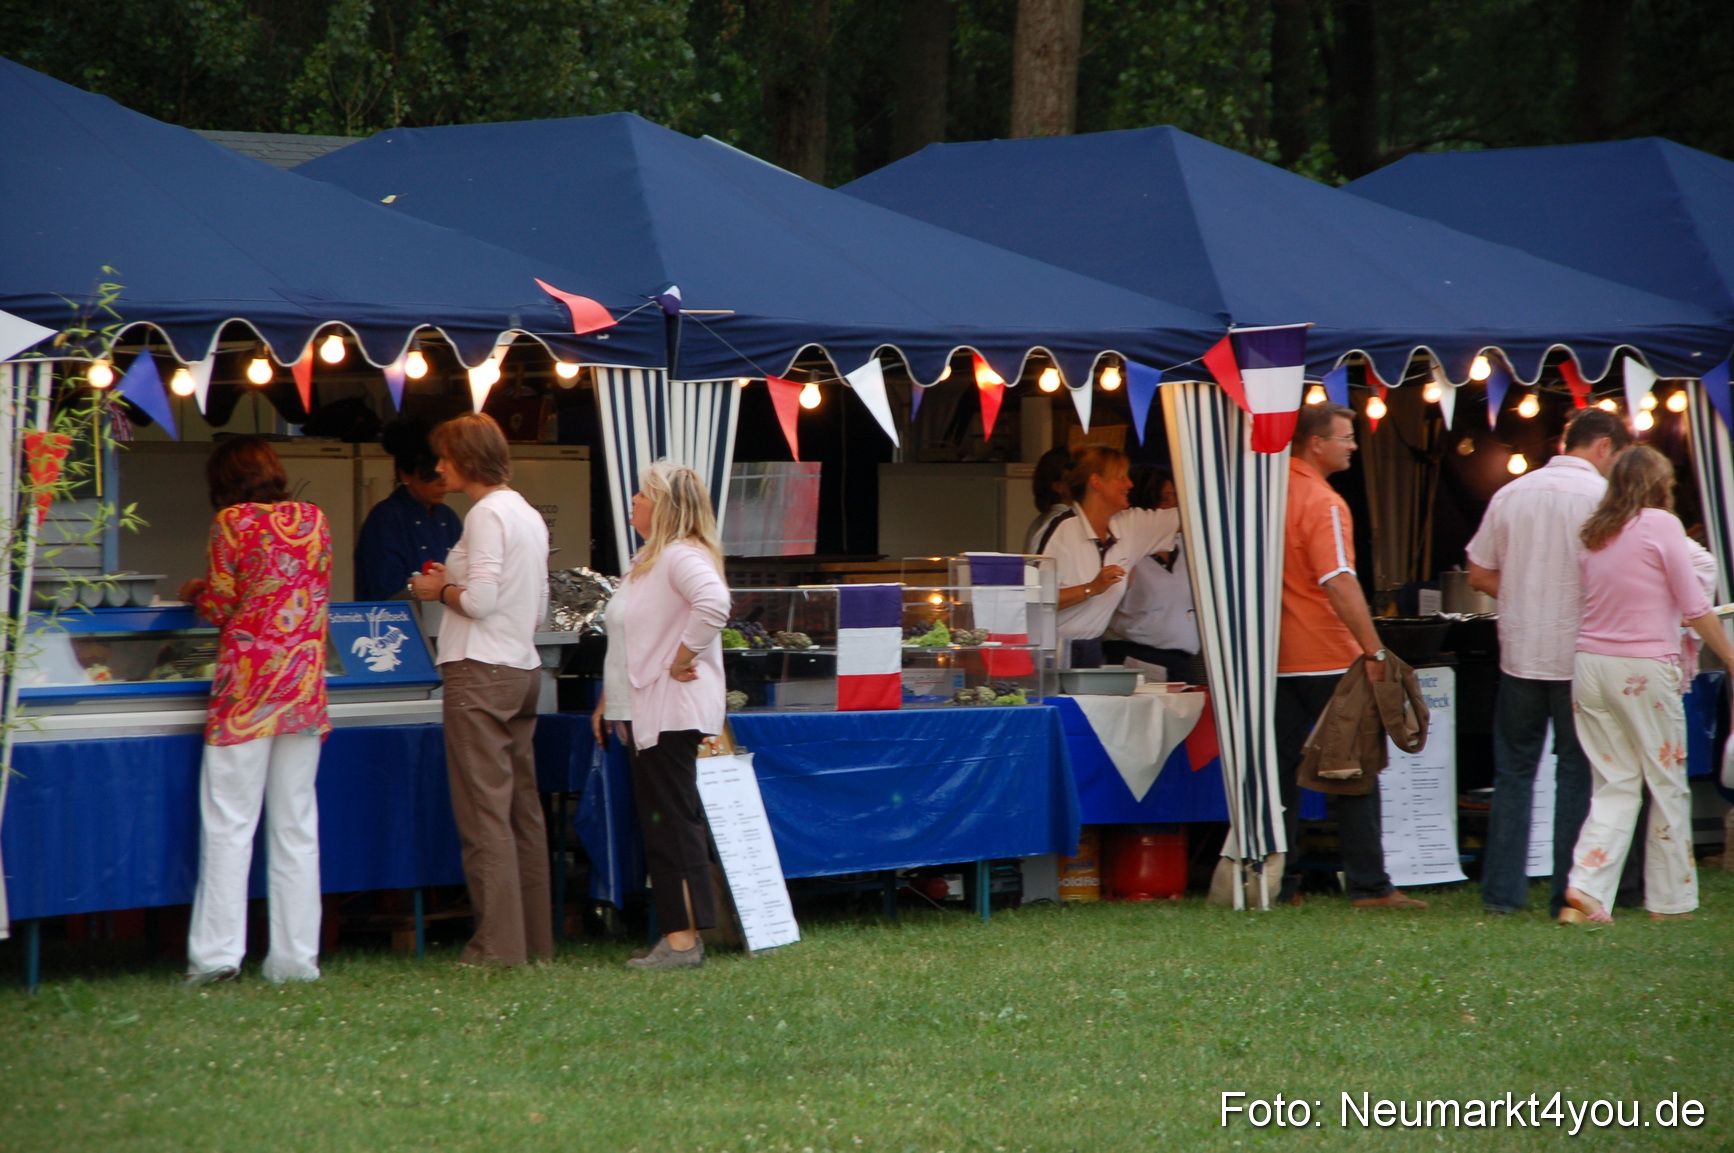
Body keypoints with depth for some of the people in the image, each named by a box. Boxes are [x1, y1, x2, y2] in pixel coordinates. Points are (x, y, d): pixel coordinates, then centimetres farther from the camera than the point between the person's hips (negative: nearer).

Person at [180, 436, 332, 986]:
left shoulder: (233, 522, -5)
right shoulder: (314, 520, 8)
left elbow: (220, 607, -5)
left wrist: (196, 592, 17)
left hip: (248, 683, -4)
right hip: (304, 685, 4)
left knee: (229, 822, -1)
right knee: (296, 825, 8)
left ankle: (217, 953, -6)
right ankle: (296, 956, 7)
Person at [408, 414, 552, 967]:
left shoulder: (487, 514, -12)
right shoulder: (529, 516, 17)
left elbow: (480, 599, -19)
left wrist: (440, 590, 0)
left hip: (482, 672, -9)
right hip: (523, 668, 9)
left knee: (484, 812, -8)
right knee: (524, 811, 10)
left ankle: (498, 943, -10)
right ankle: (536, 938, 12)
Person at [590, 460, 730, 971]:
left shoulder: (683, 556, -14)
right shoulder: (647, 560, 20)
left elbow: (713, 604, -34)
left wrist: (681, 661, -24)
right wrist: (607, 700, 23)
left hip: (673, 713, -11)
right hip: (645, 714, 11)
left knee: (673, 825, -9)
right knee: (660, 827, 11)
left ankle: (685, 939, -8)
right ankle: (677, 932, 14)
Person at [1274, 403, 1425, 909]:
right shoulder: (1323, 503, -15)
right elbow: (1339, 583, -24)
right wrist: (1373, 650, -24)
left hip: (1276, 659, 7)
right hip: (1328, 659, -7)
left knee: (1279, 773, 8)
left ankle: (1278, 883, 7)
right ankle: (1369, 885, 1)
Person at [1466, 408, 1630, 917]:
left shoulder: (1511, 494, 5)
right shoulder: (1604, 497, -9)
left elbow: (1480, 574, 9)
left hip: (1520, 652, 4)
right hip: (1580, 653, -4)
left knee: (1514, 770, 11)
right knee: (1578, 773, 4)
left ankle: (1503, 891, 10)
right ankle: (1570, 893, 4)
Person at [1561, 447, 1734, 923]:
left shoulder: (1594, 533, 11)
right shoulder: (1661, 525, -6)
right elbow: (1695, 609, -6)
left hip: (1589, 664, 5)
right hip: (1644, 669, -5)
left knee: (1614, 786, 8)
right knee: (1668, 785, 7)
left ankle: (1585, 890, -10)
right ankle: (1670, 900, 13)